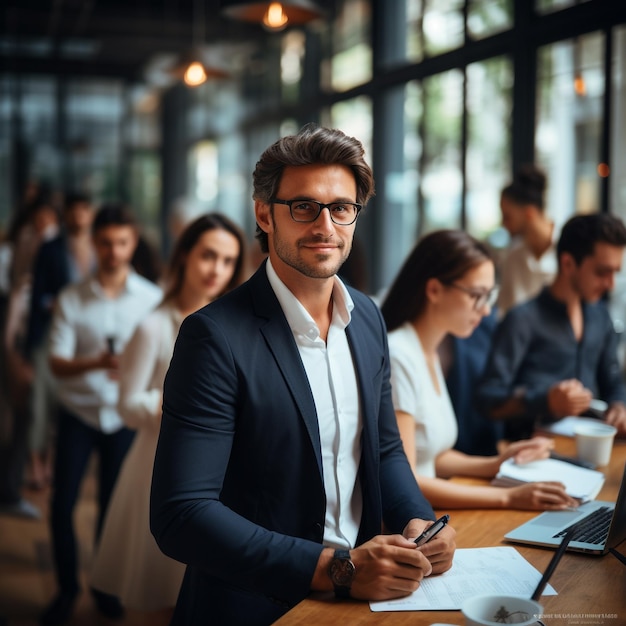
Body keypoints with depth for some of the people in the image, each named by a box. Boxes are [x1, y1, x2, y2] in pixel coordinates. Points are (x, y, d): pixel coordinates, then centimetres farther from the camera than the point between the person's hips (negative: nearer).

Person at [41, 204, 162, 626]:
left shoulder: (152, 299, -4)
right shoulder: (71, 299, -4)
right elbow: (57, 364, -8)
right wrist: (97, 363, -26)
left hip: (123, 415, 0)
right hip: (78, 412, 0)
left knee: (113, 504, 8)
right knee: (62, 503, 0)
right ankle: (67, 588, 20)